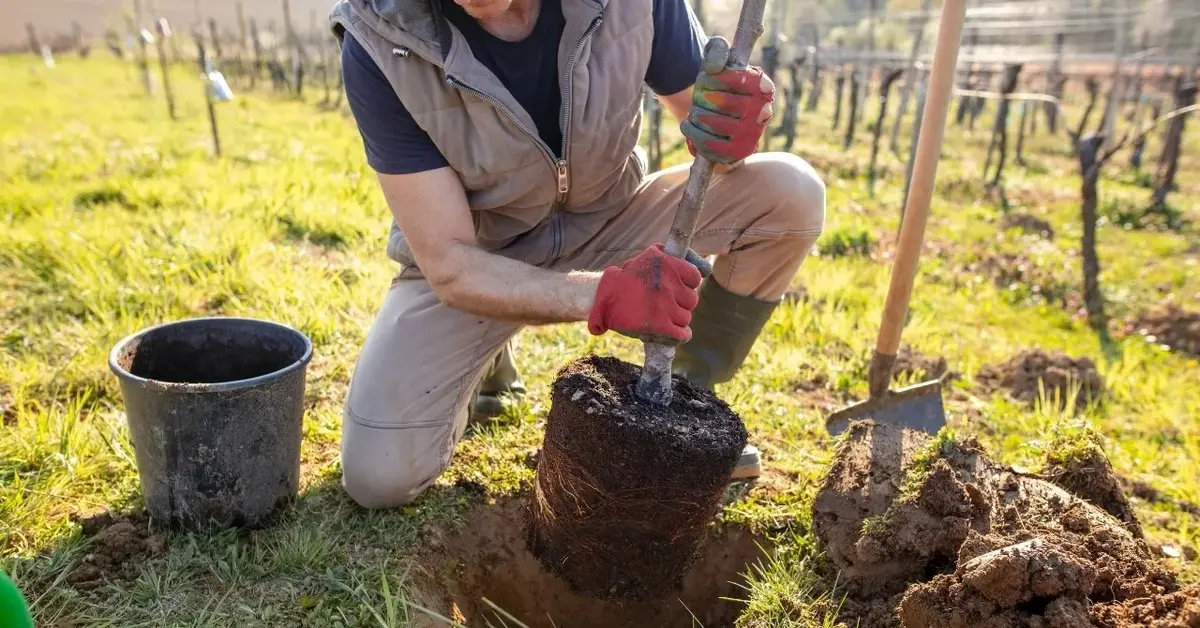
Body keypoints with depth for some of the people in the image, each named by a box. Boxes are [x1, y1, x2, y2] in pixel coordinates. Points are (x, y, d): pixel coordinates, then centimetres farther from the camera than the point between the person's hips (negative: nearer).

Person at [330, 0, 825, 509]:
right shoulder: (378, 41, -27)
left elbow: (705, 112, -7)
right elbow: (447, 263, -27)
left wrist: (728, 128, -33)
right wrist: (602, 294, -43)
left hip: (609, 225, 2)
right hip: (473, 262, -1)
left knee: (792, 192, -19)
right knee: (378, 477, -17)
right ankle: (486, 362, 16)